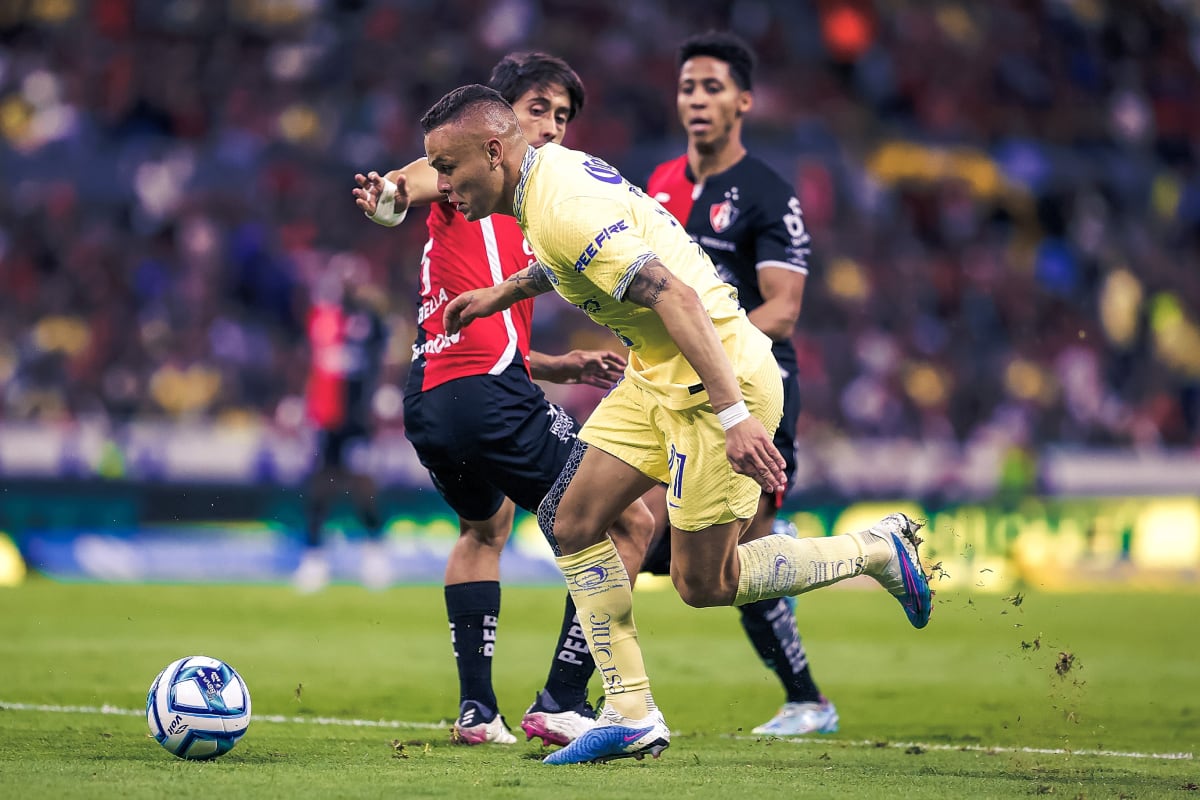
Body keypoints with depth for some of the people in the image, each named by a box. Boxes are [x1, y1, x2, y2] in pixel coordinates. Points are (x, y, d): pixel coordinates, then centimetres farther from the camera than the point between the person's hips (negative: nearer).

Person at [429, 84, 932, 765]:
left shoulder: (561, 209, -25)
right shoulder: (550, 168, 6)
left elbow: (678, 298, -32)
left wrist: (735, 416, -36)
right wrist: (503, 293, 31)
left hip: (720, 380, -10)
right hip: (658, 377, 10)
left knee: (703, 582, -1)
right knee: (571, 520, 3)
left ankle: (879, 550, 16)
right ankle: (633, 717, 6)